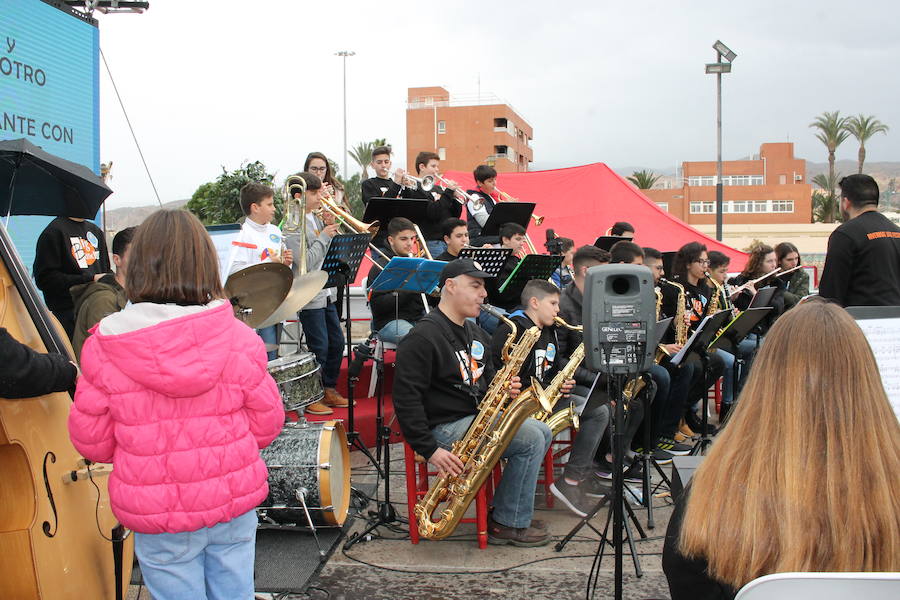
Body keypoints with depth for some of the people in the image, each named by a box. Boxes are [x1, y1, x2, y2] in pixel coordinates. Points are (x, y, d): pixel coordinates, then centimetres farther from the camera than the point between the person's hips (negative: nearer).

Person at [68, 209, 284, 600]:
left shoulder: (103, 348, -14)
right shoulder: (239, 339, -11)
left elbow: (92, 442, -4)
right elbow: (266, 424, -2)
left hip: (158, 515, -1)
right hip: (234, 505, 2)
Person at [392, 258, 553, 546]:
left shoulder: (475, 334, 15)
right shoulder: (423, 337, -17)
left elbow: (487, 376, 26)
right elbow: (406, 399, -22)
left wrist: (504, 387, 0)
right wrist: (430, 450, -26)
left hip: (479, 415, 10)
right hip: (446, 426, -10)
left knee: (542, 432, 6)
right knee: (531, 439, -16)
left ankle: (511, 505, 11)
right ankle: (506, 524, -5)